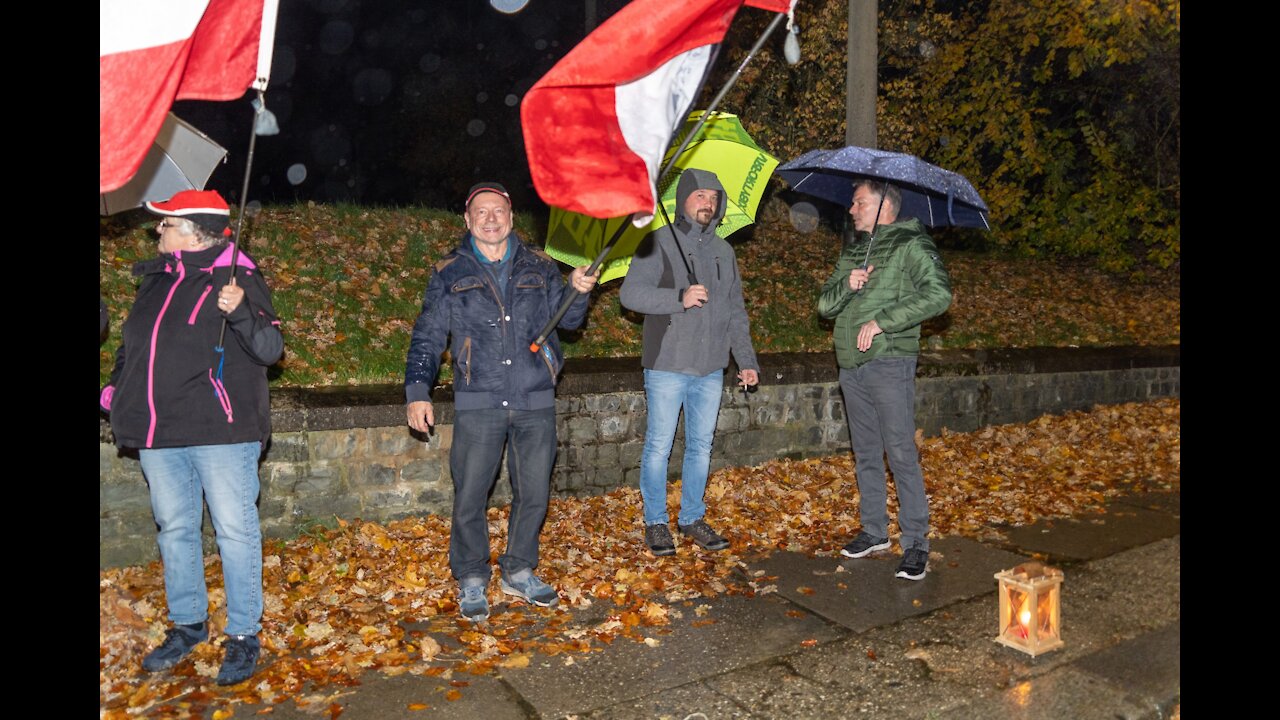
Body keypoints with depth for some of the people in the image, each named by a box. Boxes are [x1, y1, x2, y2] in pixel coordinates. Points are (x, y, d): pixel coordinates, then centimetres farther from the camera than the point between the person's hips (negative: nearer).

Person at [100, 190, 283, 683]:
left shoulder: (237, 278, -8)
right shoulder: (155, 280, 14)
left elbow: (270, 350, -15)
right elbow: (131, 343, 26)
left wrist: (241, 311, -31)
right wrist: (116, 392, 14)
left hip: (219, 430, -7)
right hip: (159, 431, 8)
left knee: (235, 529, 0)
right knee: (174, 528, 16)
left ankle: (244, 635, 11)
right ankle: (187, 624, 32)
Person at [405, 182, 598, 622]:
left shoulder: (539, 268, 10)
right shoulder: (450, 274, 6)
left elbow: (567, 319, 8)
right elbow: (427, 337, 6)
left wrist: (578, 291, -13)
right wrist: (417, 390, -4)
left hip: (536, 403, 2)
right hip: (478, 404, -2)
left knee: (534, 494, 10)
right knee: (470, 496, 1)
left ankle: (520, 572, 29)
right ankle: (471, 580, 22)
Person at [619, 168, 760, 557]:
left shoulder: (723, 250, 15)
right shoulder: (659, 243, -3)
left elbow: (736, 312, 18)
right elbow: (630, 293, -14)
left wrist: (747, 360, 11)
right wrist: (680, 298, -25)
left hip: (711, 369, 5)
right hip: (667, 366, -5)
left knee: (701, 446, 12)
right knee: (659, 446, 1)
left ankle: (692, 518, 25)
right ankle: (656, 522, 15)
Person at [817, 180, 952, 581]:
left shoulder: (910, 245, -3)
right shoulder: (851, 251, 19)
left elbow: (938, 294, -17)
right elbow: (825, 306, 15)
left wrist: (882, 322, -19)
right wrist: (847, 286, -7)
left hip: (889, 363, -7)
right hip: (851, 366, 7)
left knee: (901, 454, -6)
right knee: (866, 454, 13)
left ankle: (916, 543, 2)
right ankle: (874, 532, 24)